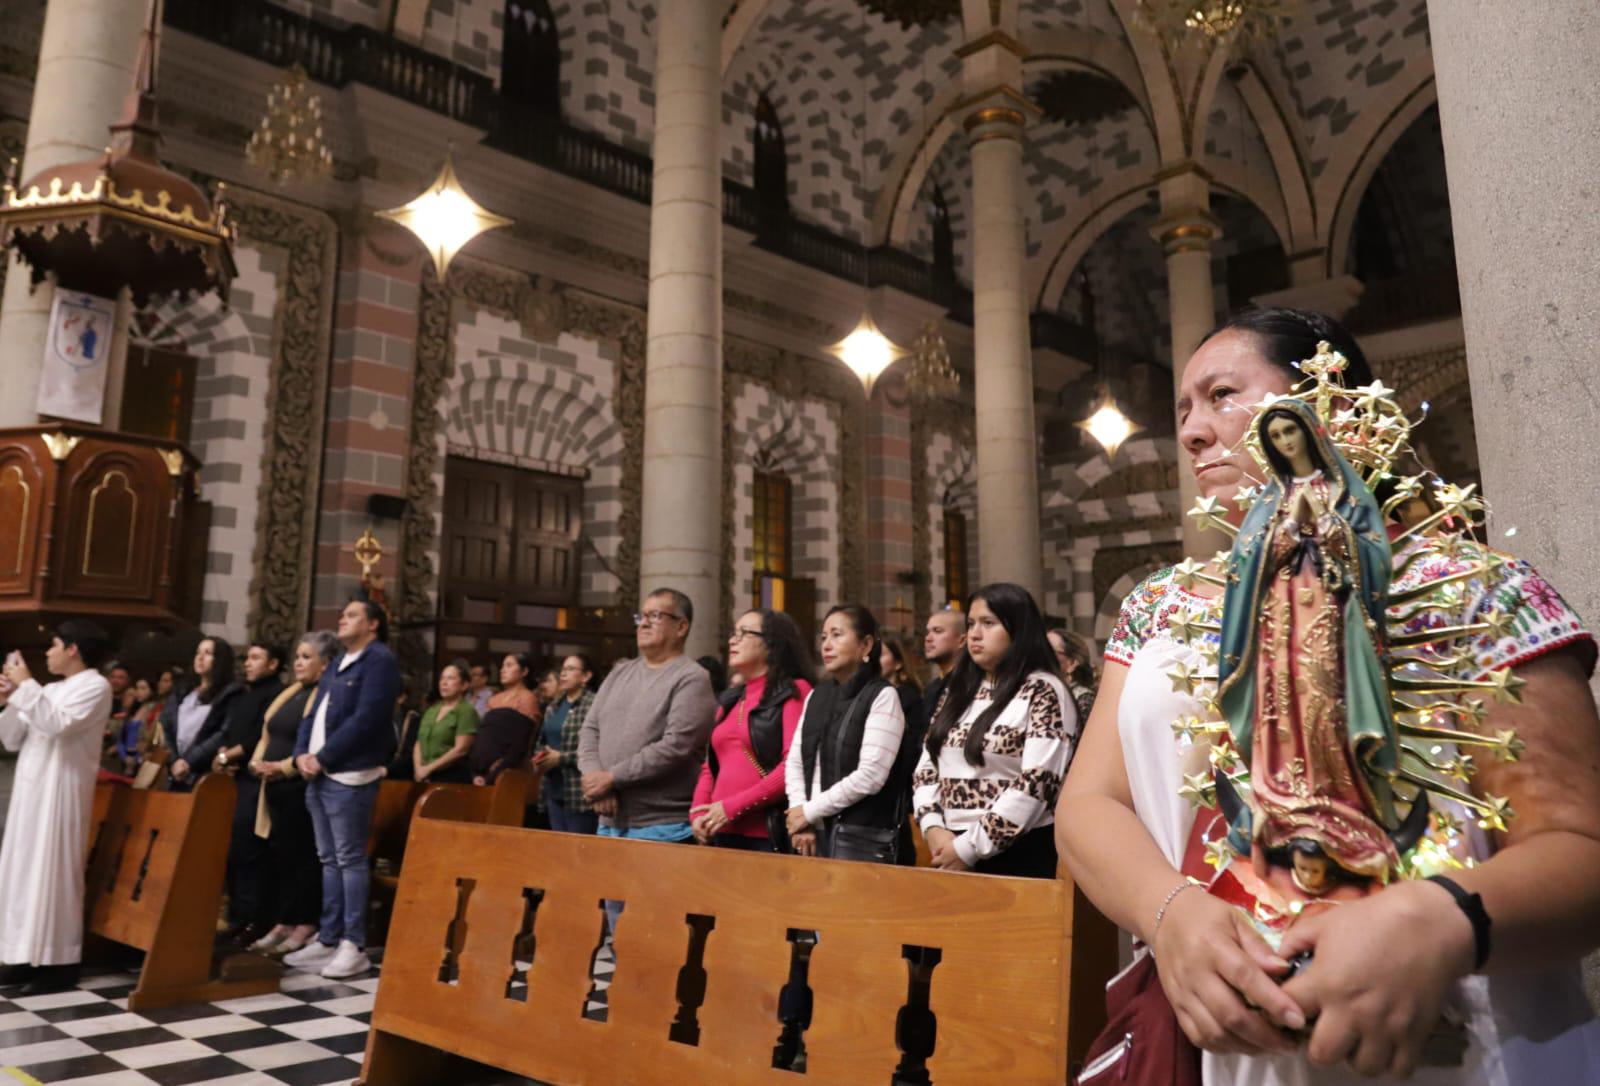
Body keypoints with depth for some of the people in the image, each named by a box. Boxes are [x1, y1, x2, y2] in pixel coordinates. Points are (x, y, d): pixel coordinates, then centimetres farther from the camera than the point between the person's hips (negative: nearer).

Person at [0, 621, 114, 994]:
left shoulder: (96, 686, -9)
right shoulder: (50, 690, 16)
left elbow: (58, 725, -23)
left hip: (60, 792, -9)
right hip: (31, 790, 9)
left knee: (52, 870, -6)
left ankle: (58, 962, -1)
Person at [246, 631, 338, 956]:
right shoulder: (290, 694, 18)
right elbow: (267, 735, 21)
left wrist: (284, 766, -18)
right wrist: (257, 760, 2)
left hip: (304, 787, -8)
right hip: (276, 787, 8)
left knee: (303, 856, -3)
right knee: (279, 855, 10)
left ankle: (305, 925, 5)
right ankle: (281, 924, 18)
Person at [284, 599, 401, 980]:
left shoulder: (379, 660, -8)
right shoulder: (339, 663, 20)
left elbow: (365, 719, -18)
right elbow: (313, 714, 18)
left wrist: (322, 758, -16)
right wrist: (302, 754, 0)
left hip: (348, 775, -9)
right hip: (319, 775, 9)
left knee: (350, 860, -5)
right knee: (329, 860, 13)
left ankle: (354, 946, 1)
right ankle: (328, 939, 20)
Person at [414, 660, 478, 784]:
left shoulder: (467, 711, -4)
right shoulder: (431, 710, 17)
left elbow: (460, 749, -12)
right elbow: (419, 744, 15)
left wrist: (428, 768, -11)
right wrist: (418, 768, -3)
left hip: (452, 778, -6)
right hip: (424, 777, 6)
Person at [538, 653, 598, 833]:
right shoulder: (554, 708, 15)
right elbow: (543, 742, 25)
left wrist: (561, 758, -16)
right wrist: (541, 758, 3)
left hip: (580, 793, -8)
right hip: (555, 791, 8)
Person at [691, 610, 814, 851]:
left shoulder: (794, 691, -4)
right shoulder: (729, 700, 17)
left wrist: (732, 808, -15)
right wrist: (697, 812, 2)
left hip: (768, 834, -6)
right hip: (722, 832, 6)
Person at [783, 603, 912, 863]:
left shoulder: (882, 696, -7)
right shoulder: (816, 696, 13)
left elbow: (870, 775, -15)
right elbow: (794, 763, 9)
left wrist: (810, 810, -10)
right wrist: (800, 817, -6)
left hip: (863, 837, -6)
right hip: (816, 833, 6)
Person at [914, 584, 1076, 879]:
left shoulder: (1044, 692, -8)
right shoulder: (958, 691, 12)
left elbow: (1038, 782, -17)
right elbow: (927, 767, 11)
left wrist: (969, 847, -16)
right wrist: (933, 828, -6)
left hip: (1020, 855, -6)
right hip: (950, 852, 6)